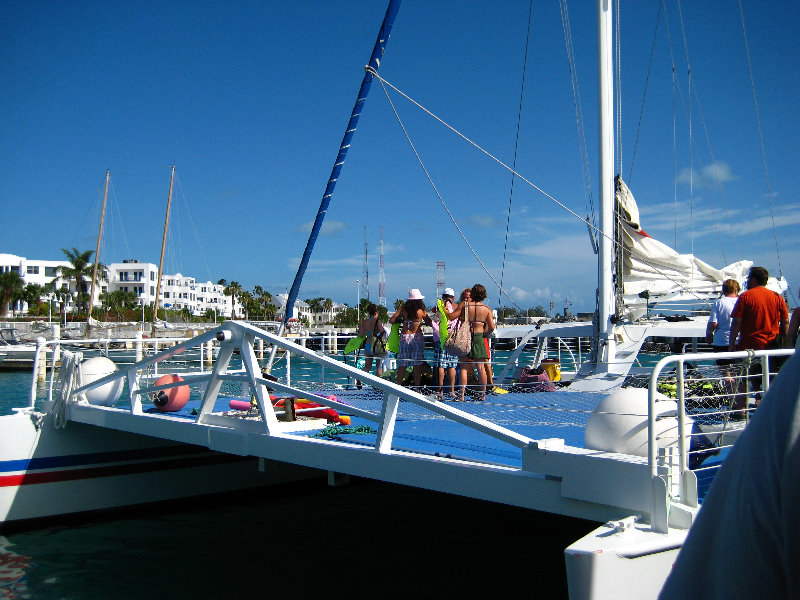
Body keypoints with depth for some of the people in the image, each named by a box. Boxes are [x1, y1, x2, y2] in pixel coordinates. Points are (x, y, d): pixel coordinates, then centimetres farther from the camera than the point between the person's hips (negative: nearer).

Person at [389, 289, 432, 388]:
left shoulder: (403, 308, 1)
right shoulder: (421, 311, -4)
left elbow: (391, 320, 1)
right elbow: (430, 323, 6)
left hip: (404, 337, 2)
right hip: (417, 337, -2)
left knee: (402, 365, 7)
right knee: (417, 365, 2)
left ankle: (398, 385, 11)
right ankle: (417, 386, 3)